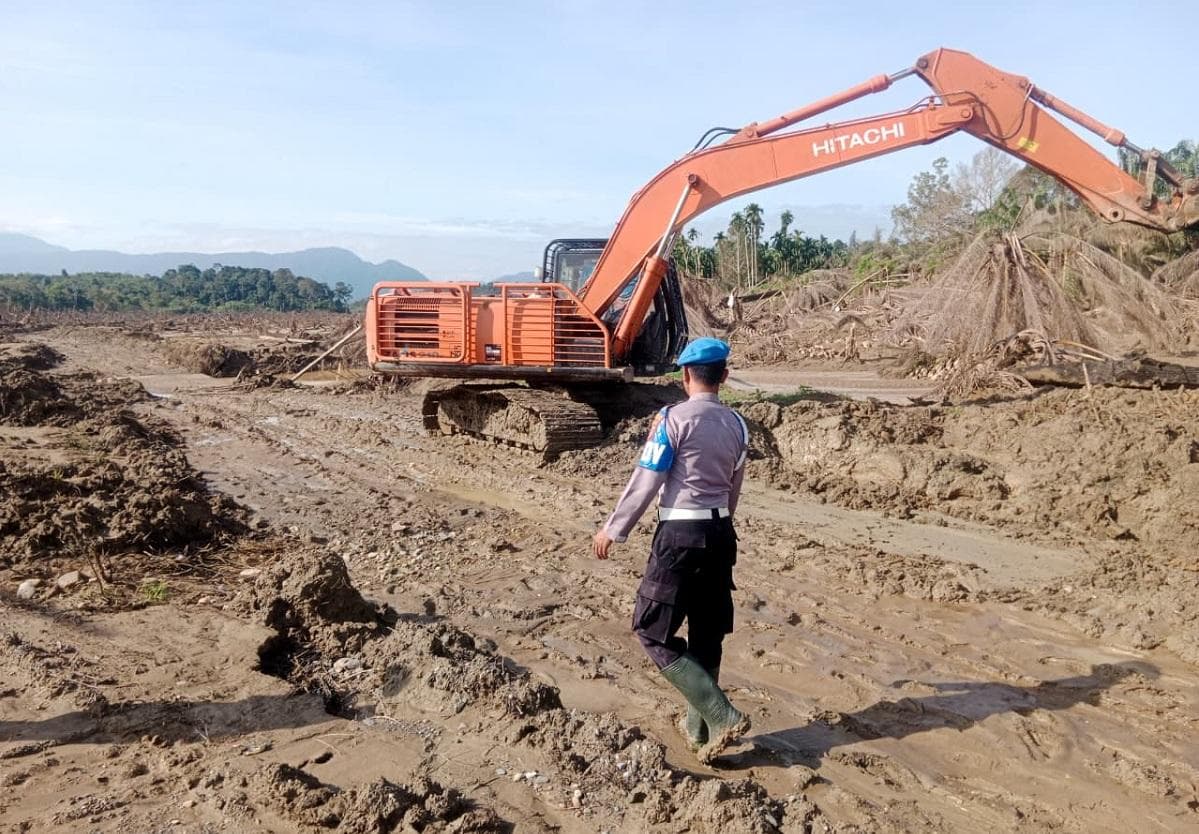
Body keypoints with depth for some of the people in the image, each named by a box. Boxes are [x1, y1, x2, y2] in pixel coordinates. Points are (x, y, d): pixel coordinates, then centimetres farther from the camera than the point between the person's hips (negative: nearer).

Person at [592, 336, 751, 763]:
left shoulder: (674, 418, -12)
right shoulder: (737, 424, 7)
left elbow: (645, 482, -12)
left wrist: (613, 529, -1)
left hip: (680, 534, -7)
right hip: (721, 533, 7)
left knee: (653, 631, 2)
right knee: (707, 635, 16)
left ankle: (721, 717, -4)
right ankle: (699, 727, 27)